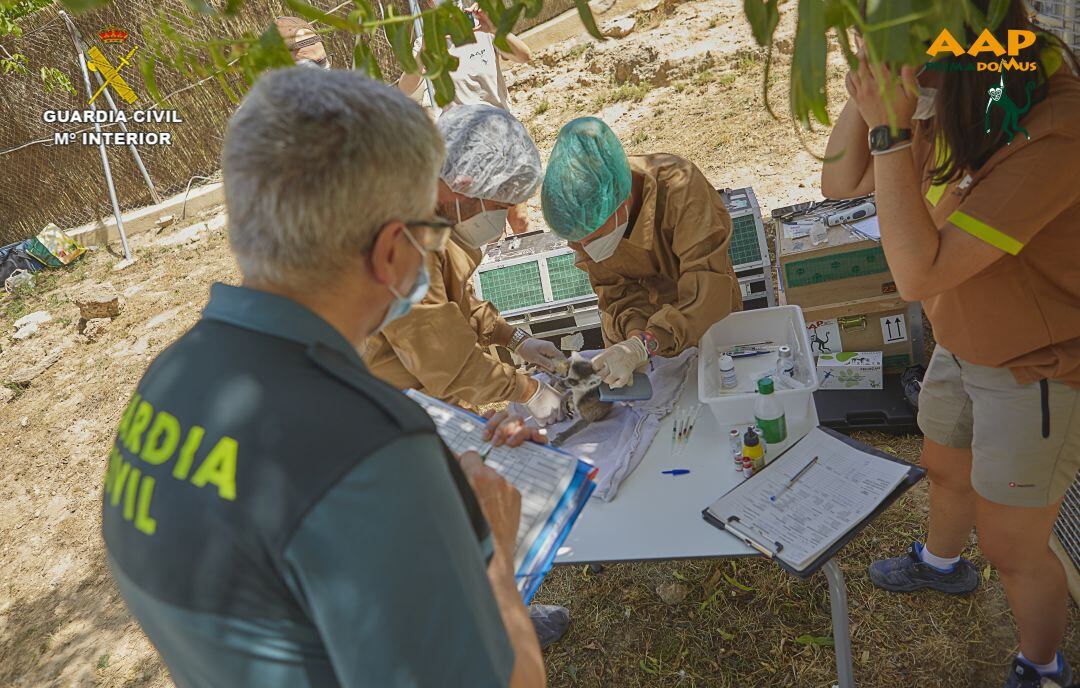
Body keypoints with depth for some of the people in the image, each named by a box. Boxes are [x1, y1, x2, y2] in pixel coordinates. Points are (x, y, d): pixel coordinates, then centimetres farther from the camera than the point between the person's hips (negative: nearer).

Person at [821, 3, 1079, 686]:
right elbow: (842, 183, -3)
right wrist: (870, 87, -19)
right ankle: (940, 562, 61)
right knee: (946, 471, 30)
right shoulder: (960, 104, -10)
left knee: (1012, 550, 10)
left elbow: (919, 272, -36)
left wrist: (891, 127, -37)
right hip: (965, 347, 7)